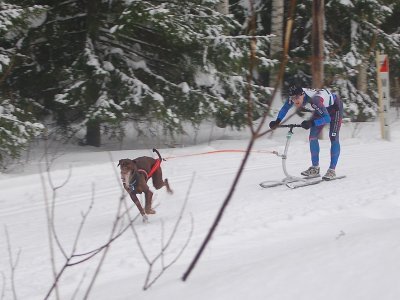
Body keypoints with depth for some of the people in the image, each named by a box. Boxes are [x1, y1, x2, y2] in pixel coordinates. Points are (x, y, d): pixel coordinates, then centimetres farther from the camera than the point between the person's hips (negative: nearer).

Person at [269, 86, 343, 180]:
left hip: (334, 106, -7)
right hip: (322, 108, 7)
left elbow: (327, 118, -46)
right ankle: (315, 168, 9)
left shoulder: (314, 100, -43)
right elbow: (285, 108, -5)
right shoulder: (293, 97, -24)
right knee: (312, 137, 0)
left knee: (333, 138, -14)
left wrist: (312, 123, -59)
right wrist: (277, 121, -20)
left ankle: (332, 170, -10)